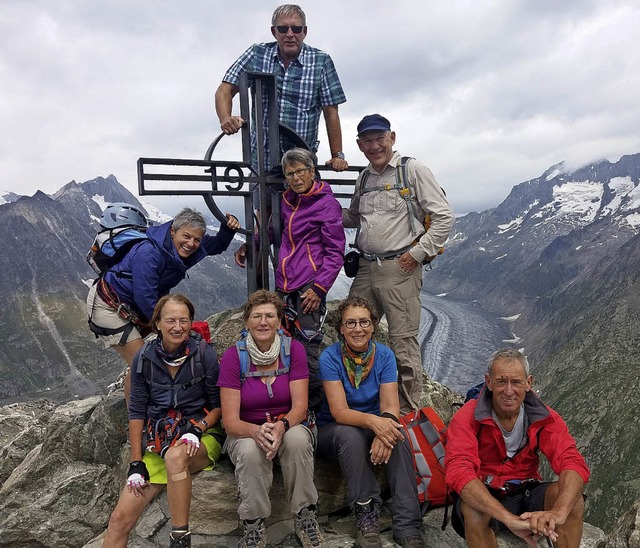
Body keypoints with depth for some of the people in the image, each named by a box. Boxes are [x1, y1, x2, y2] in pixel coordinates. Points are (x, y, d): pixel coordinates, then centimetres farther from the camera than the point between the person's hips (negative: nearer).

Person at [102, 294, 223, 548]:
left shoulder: (204, 354, -7)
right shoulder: (144, 358, 0)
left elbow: (218, 405, 0)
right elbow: (137, 411, 5)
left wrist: (198, 428, -18)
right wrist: (136, 462, 0)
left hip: (201, 435, -3)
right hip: (157, 442, 3)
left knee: (175, 456, -38)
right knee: (120, 519, -10)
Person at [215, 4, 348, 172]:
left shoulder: (321, 61, 0)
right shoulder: (257, 54, 3)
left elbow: (331, 112, -1)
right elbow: (225, 90, 2)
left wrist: (337, 155, -4)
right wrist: (225, 118, -18)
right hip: (261, 160, 1)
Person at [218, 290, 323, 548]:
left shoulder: (293, 350, -8)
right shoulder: (233, 357, -11)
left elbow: (299, 407, -12)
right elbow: (230, 420, -14)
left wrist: (281, 426, -35)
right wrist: (257, 432, -35)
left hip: (289, 428, 1)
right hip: (246, 433, 0)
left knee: (298, 438, -33)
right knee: (250, 450, -34)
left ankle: (305, 517, -13)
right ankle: (253, 527, -12)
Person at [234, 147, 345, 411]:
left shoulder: (326, 203, -4)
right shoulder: (287, 200, 16)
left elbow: (335, 251, -6)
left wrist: (319, 287, -14)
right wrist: (248, 245, 21)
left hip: (309, 287, -6)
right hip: (284, 285, 7)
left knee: (307, 351, -6)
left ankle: (314, 406, 8)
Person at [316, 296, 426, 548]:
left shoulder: (384, 355, -9)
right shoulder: (330, 358, -18)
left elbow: (390, 405, -18)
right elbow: (339, 412, -26)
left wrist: (385, 426, -43)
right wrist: (373, 421, -47)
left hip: (375, 426, 2)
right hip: (334, 430, -2)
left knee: (397, 436, -31)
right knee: (350, 435, -37)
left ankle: (407, 526, -26)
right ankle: (367, 517, -21)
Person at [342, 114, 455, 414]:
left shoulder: (413, 170, -3)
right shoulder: (364, 178, 17)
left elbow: (443, 217, -6)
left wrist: (418, 253, -11)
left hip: (400, 268, -6)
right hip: (365, 268, 7)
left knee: (403, 343, -3)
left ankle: (408, 413, 9)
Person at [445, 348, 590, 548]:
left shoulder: (543, 417, -9)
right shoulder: (468, 418, -20)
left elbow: (573, 463, -23)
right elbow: (459, 472, -34)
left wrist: (558, 511, -44)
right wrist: (510, 519, -46)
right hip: (483, 497, -3)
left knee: (572, 498, -25)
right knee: (473, 511, -36)